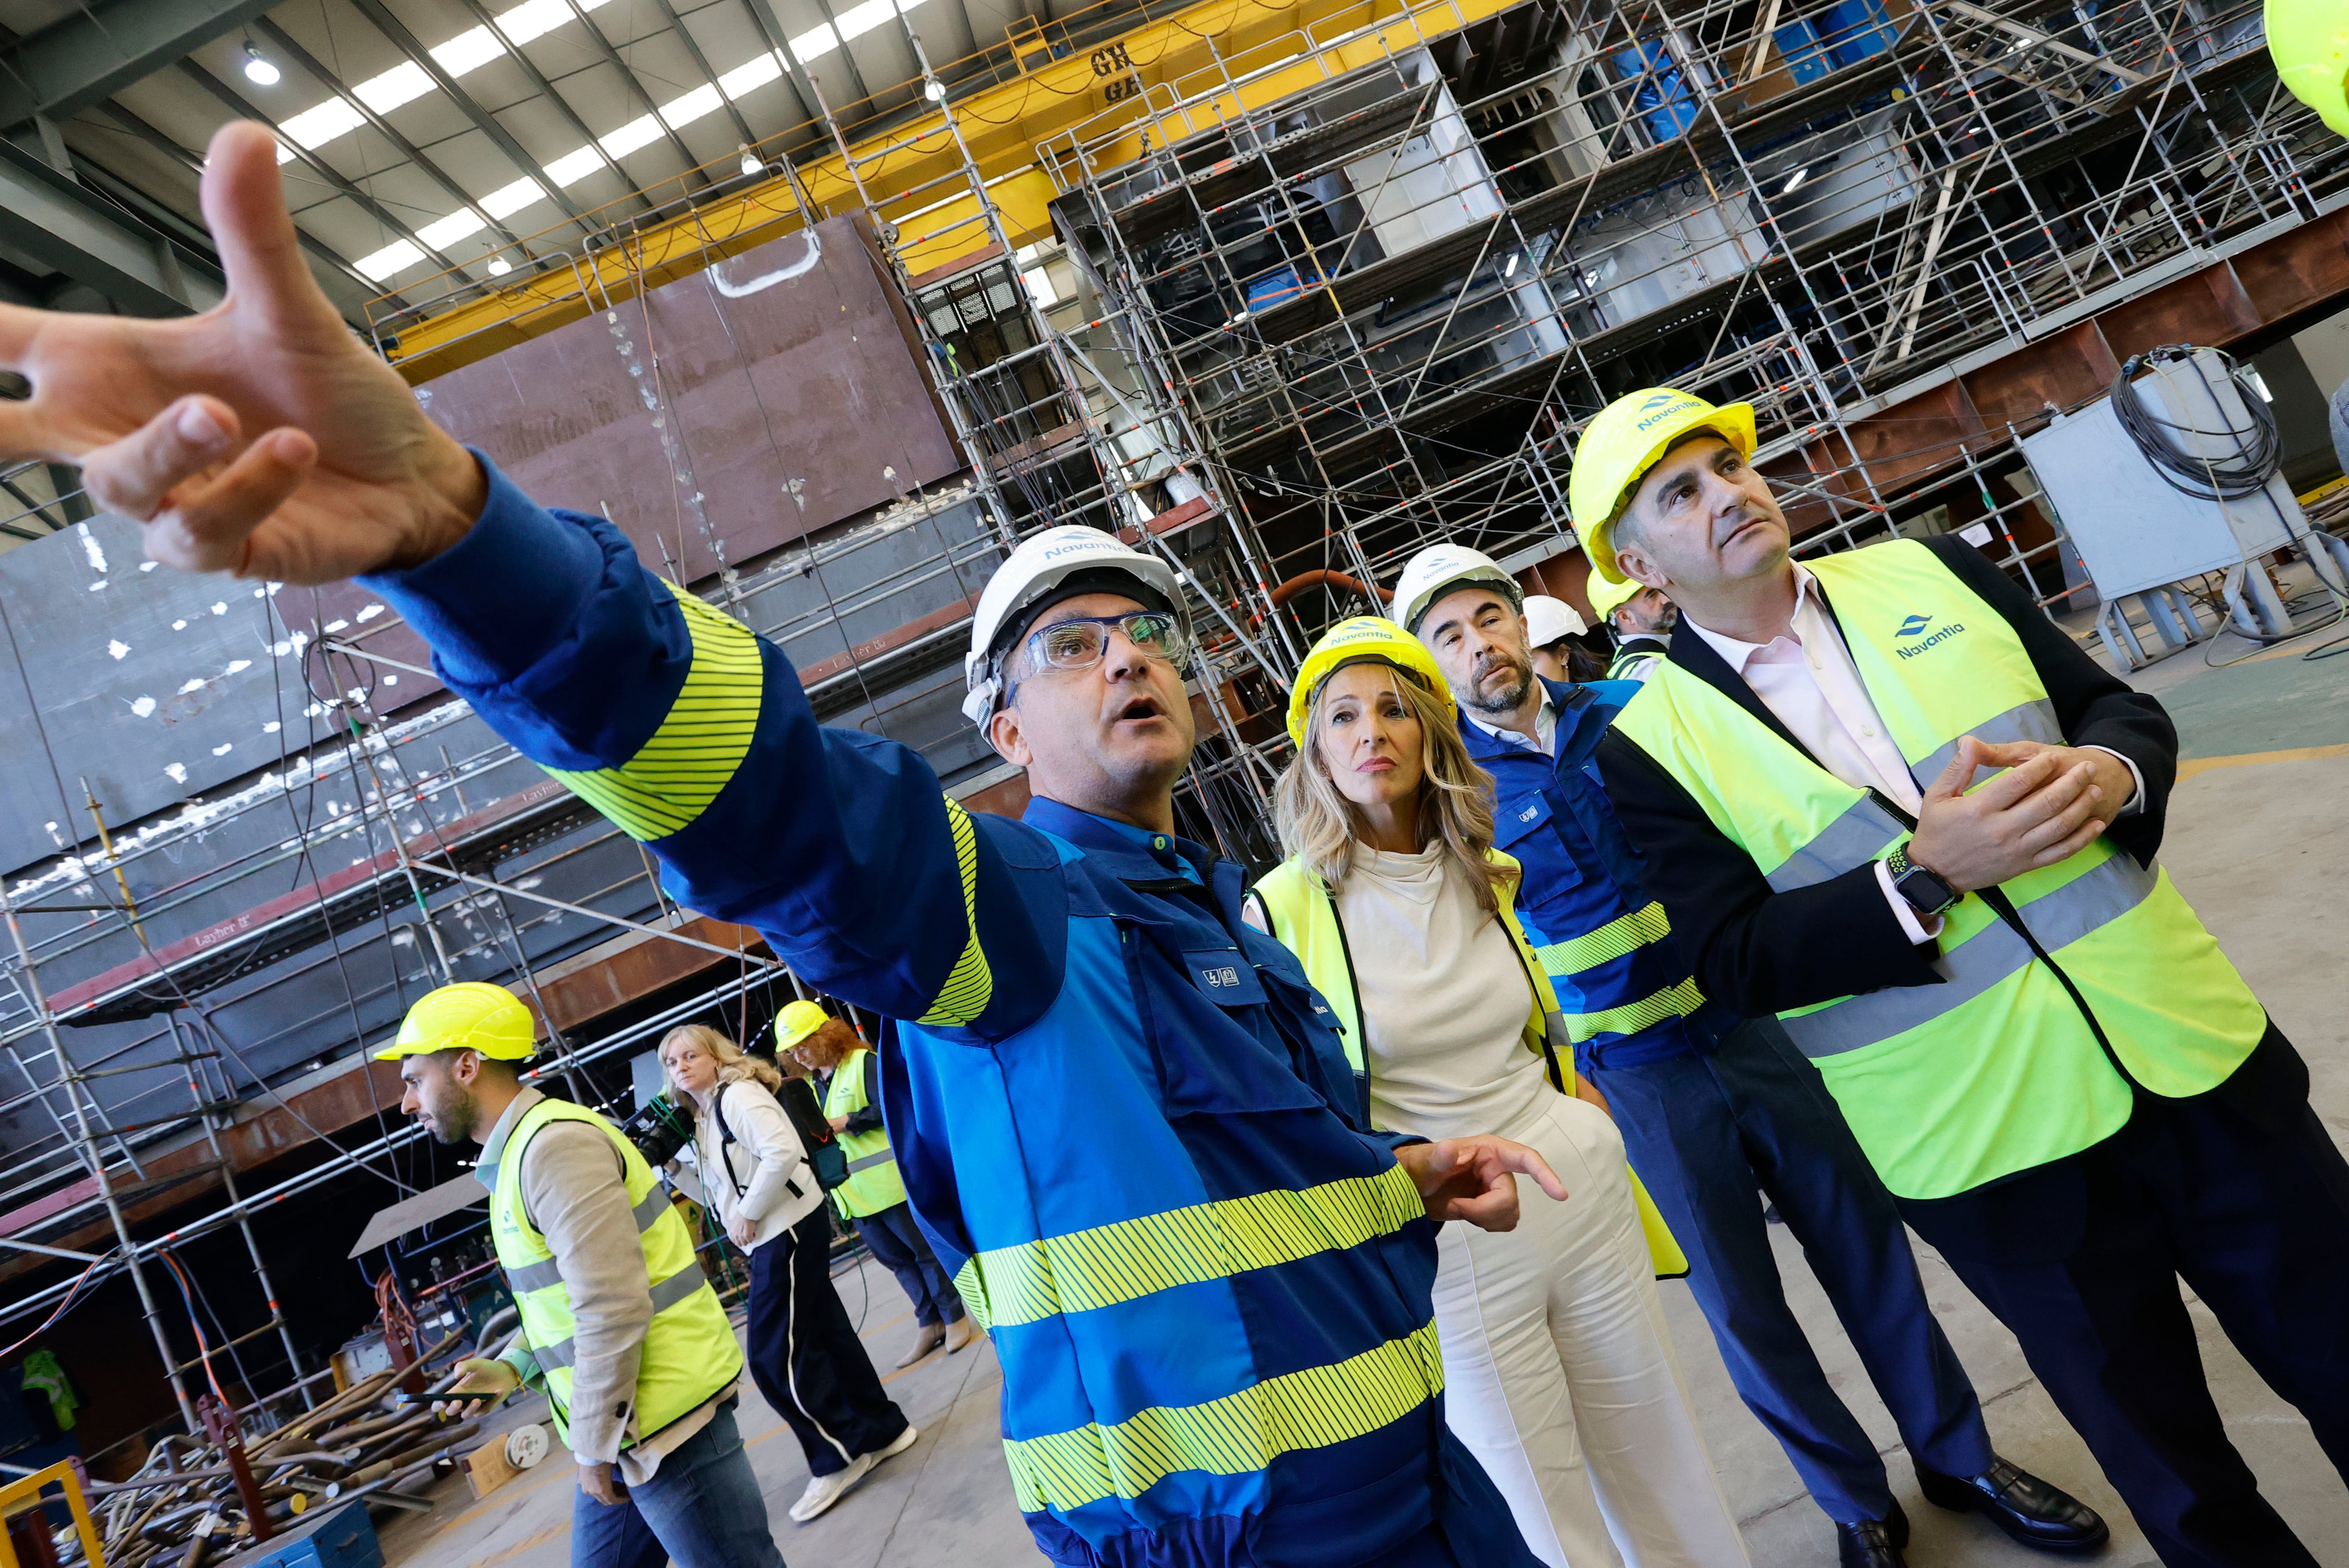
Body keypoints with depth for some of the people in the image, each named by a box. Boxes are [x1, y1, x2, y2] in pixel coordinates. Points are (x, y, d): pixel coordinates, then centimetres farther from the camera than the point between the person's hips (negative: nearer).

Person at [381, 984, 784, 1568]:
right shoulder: (518, 1153, 14)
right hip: (632, 1417, 10)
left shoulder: (554, 1145, -19)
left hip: (662, 1425, -10)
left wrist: (595, 1447, -15)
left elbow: (613, 1311, -24)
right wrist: (510, 1368, 11)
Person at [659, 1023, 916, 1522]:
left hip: (790, 1229, -9)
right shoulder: (702, 1121, 16)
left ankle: (840, 1456, 7)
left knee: (773, 1356, -6)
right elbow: (718, 1191, 19)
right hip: (772, 1237, 9)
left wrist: (748, 1215, -18)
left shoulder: (737, 1095, -13)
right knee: (826, 1335, 14)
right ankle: (884, 1429, 26)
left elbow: (782, 1152, -26)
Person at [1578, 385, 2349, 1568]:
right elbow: (1737, 957, -13)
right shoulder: (1651, 745, -9)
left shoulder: (1928, 572, 2)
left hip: (2191, 1055, 4)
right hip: (1990, 1153, -3)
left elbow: (2123, 708, 7)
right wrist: (1923, 873, -24)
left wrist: (2109, 773, -15)